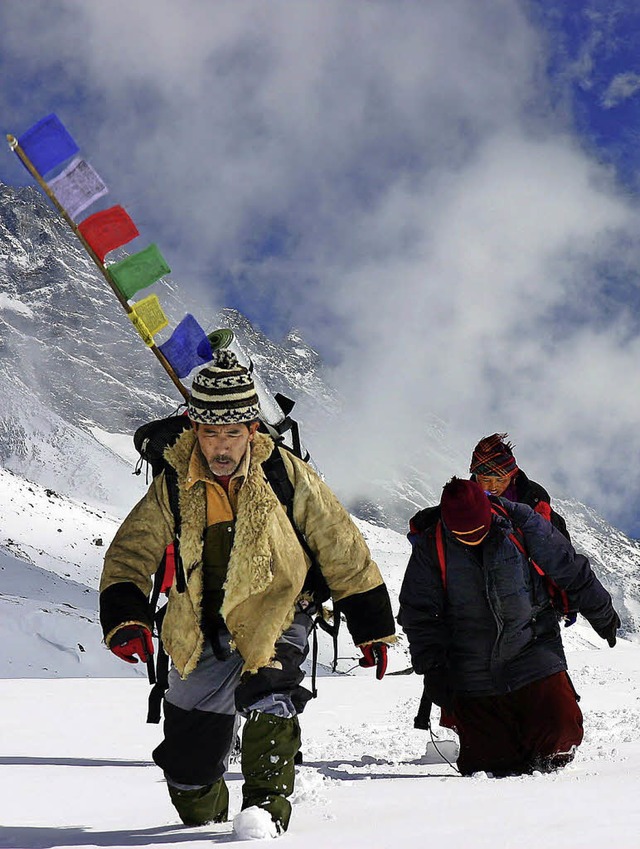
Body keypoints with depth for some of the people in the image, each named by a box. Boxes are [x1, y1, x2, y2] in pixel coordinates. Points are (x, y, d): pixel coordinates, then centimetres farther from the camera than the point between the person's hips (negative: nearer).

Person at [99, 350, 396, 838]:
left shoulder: (287, 476, -12)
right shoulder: (174, 486, -7)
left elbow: (343, 551, -3)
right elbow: (131, 555, 1)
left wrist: (372, 628, 0)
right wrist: (125, 619, -17)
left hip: (275, 613, -2)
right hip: (202, 628, 2)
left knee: (266, 695, -34)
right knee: (188, 754, 8)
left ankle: (266, 806, -21)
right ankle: (203, 818, 39)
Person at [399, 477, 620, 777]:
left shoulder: (521, 523, -8)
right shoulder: (430, 545, -6)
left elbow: (571, 569, 4)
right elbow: (419, 614, 1)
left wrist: (603, 616, 13)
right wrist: (432, 668, -8)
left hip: (532, 648, 0)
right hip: (472, 670, 1)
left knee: (560, 724, -12)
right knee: (483, 755, -2)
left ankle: (547, 771, 20)